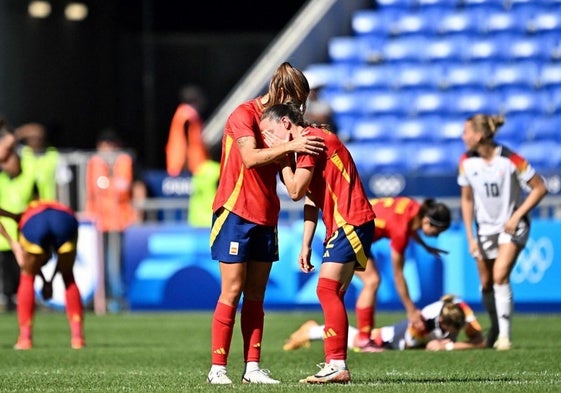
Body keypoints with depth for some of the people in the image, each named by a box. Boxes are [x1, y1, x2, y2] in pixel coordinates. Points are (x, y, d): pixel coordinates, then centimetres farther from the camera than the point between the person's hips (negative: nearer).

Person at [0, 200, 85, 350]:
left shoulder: (25, 215, 40)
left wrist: (12, 242, 20)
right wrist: (50, 281, 45)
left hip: (33, 222, -1)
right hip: (66, 219, 1)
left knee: (28, 276, 25)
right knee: (68, 277, 26)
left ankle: (25, 338, 21)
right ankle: (77, 337, 22)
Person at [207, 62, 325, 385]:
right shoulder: (244, 115, -9)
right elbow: (250, 157, -25)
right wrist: (291, 146, -28)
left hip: (265, 217, 7)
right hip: (236, 213, -7)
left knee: (256, 294, 5)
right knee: (232, 291, -8)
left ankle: (253, 367, 5)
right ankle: (218, 368, -5)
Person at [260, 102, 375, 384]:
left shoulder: (312, 138, -11)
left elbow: (295, 191, -15)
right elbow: (310, 200, 22)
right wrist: (306, 245, 17)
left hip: (351, 223, -11)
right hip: (342, 225, 11)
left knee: (327, 289, -16)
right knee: (331, 294, 8)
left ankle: (337, 366, -19)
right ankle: (334, 364, 8)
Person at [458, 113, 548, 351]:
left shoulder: (511, 160, -22)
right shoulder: (467, 162, -7)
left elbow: (540, 188, -12)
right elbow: (467, 199, 5)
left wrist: (517, 216, -18)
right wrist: (470, 238, 1)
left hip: (512, 225, -5)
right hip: (486, 226, 5)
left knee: (500, 276, -21)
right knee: (486, 283, 7)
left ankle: (504, 336, -17)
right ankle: (495, 329, 27)